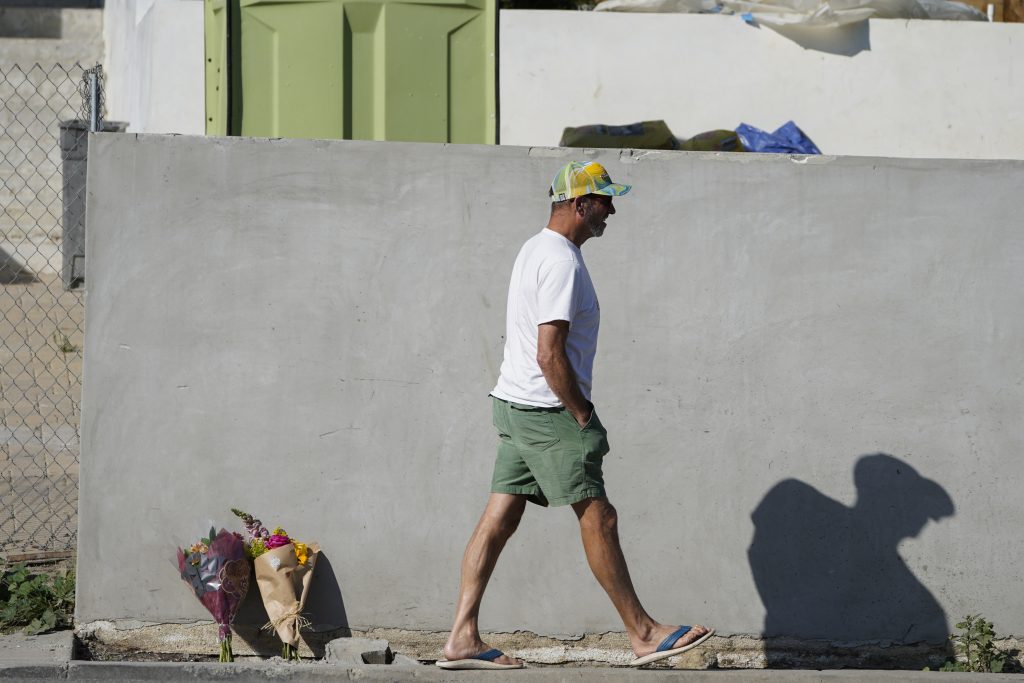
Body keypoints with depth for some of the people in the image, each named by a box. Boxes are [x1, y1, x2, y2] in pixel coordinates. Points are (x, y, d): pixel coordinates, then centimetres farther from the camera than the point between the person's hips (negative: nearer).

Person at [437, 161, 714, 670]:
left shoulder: (534, 249, 15)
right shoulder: (562, 263, -18)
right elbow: (550, 354, -24)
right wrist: (583, 417, -15)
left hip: (515, 403, 10)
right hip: (548, 412, -10)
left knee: (498, 519, 6)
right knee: (597, 517, -3)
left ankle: (462, 639, 5)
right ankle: (643, 634, 4)